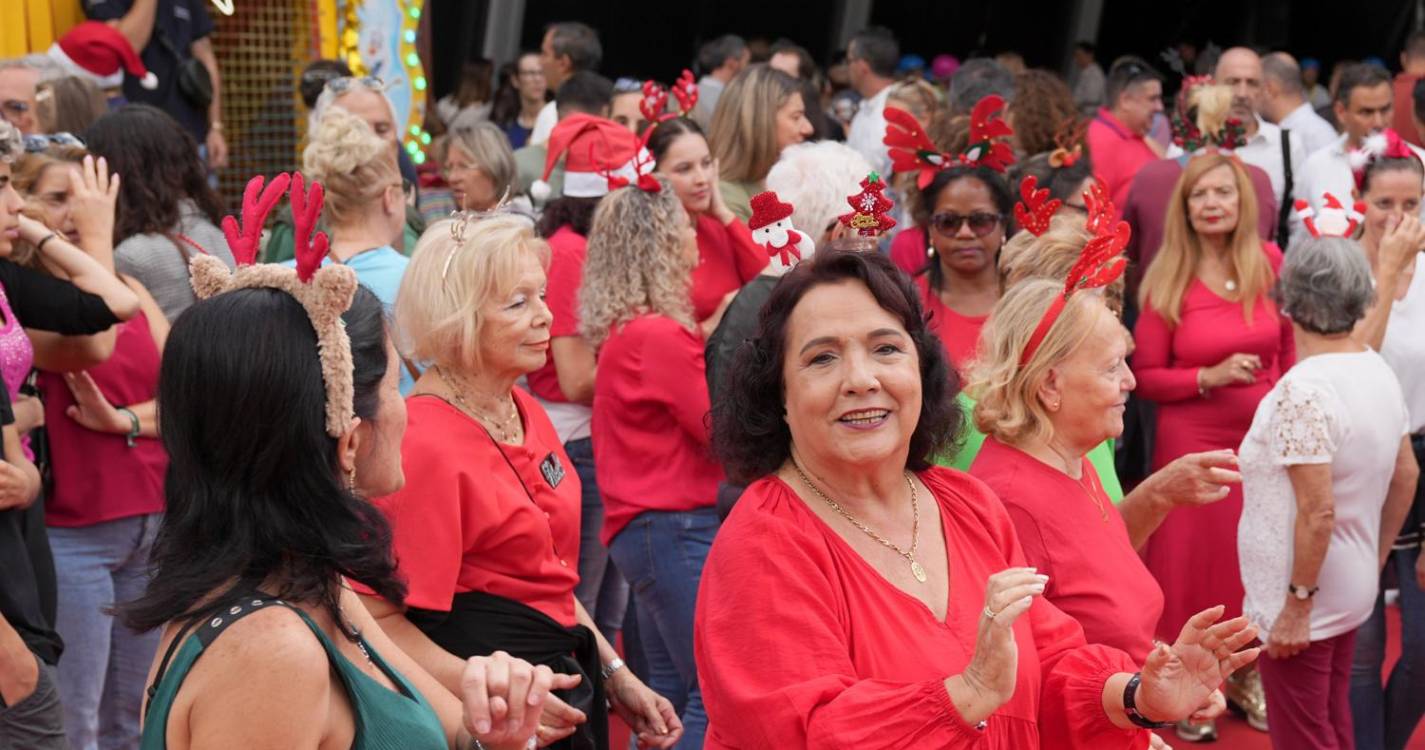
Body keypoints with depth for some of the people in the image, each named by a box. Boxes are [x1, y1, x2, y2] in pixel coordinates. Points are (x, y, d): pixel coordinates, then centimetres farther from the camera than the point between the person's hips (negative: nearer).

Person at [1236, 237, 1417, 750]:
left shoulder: (1303, 391, -24)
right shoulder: (1378, 371, 1)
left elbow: (1318, 511, -26)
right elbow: (1406, 476, 11)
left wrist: (1297, 606, -19)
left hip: (1302, 605, -8)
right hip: (1352, 593, 8)